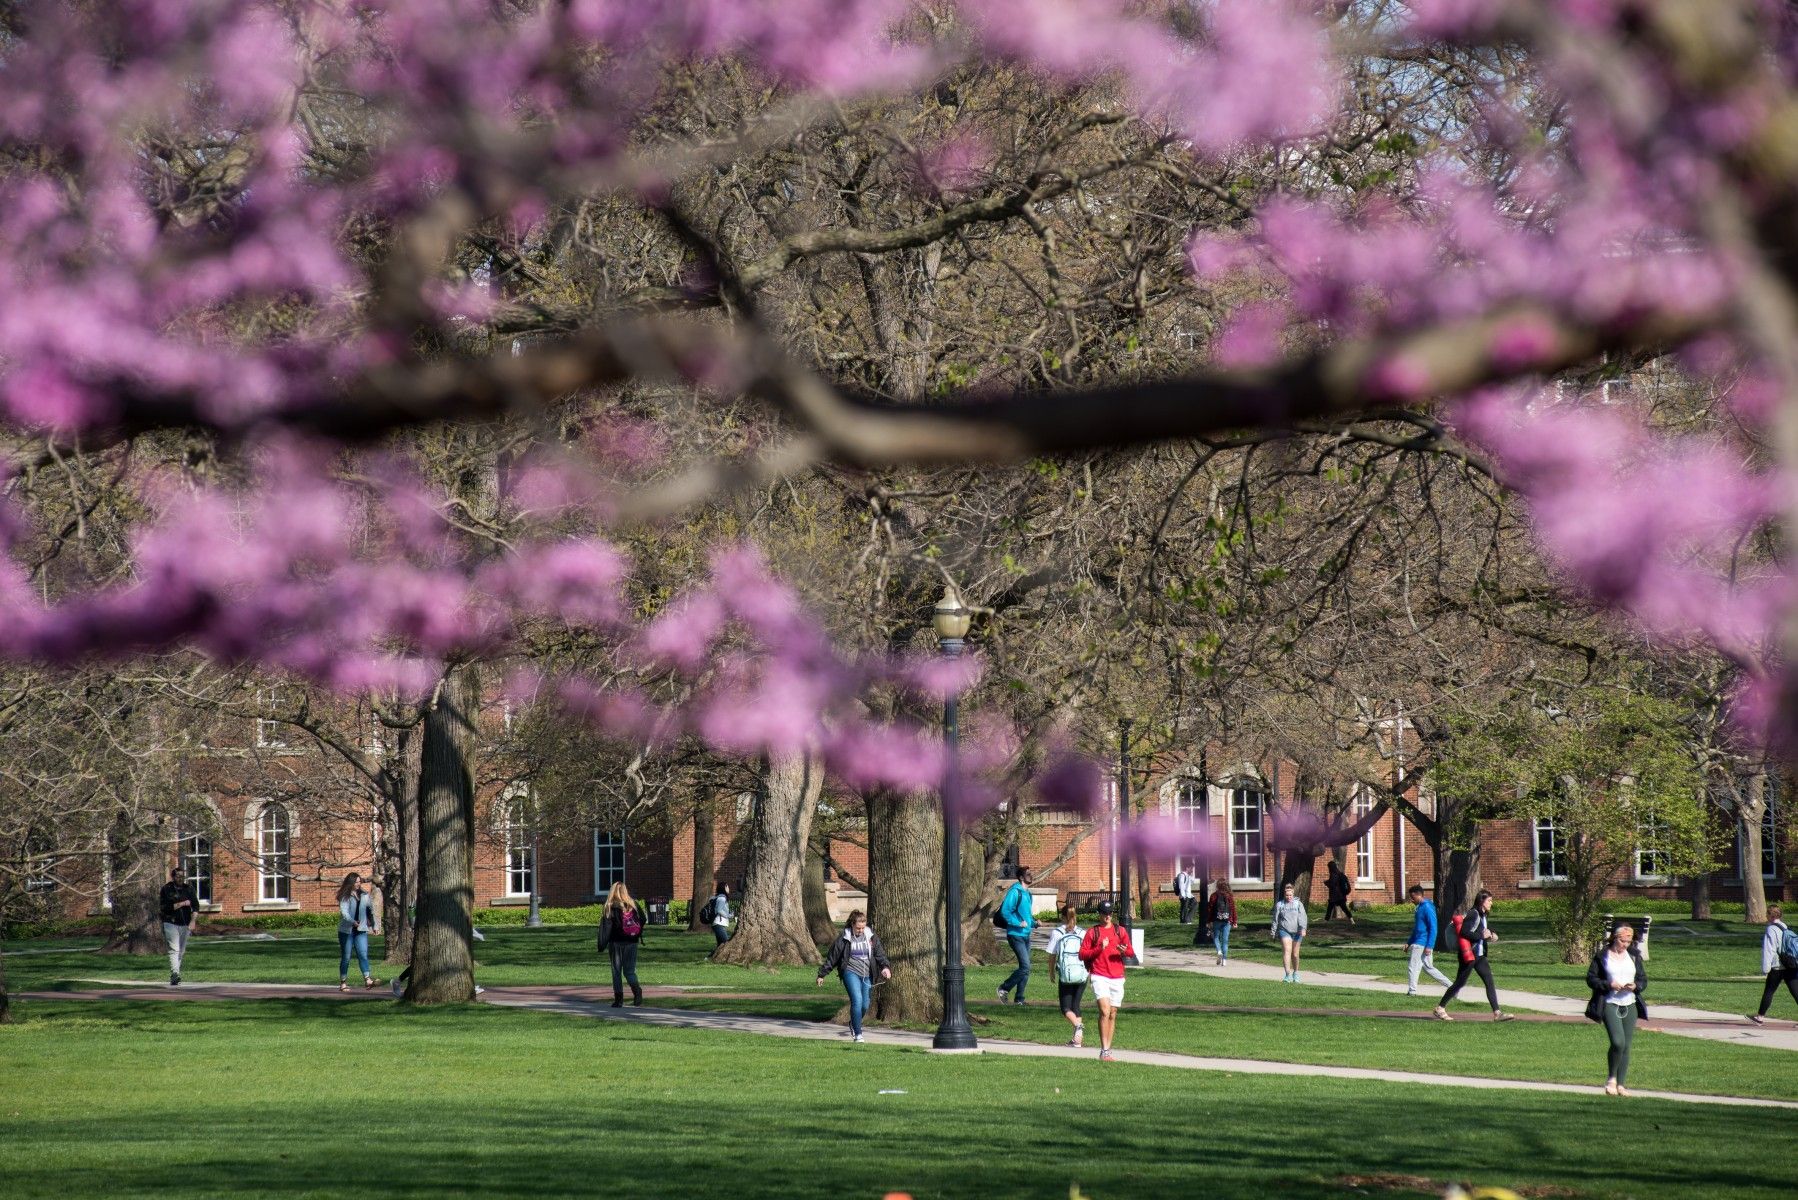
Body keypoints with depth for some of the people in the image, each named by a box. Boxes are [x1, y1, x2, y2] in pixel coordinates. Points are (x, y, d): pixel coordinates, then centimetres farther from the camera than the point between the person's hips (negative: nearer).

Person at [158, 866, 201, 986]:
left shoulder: (188, 889, 8)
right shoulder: (166, 889, -3)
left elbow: (195, 905, 3)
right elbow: (164, 907, -12)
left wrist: (193, 920, -11)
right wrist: (181, 904, -15)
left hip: (185, 924, 4)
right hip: (170, 923, -4)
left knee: (181, 952, 10)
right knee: (174, 950, -17)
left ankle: (174, 977, 20)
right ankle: (175, 975, -29)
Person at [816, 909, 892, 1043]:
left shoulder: (871, 938, 5)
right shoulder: (843, 940, -5)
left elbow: (880, 954, 6)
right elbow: (831, 958, 2)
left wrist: (885, 967, -14)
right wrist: (822, 974, 6)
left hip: (867, 975, 4)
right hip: (851, 972, -4)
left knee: (865, 1005, 8)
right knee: (857, 1000, -21)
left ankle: (853, 1024, 39)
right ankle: (857, 1034, -16)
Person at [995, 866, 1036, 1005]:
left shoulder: (1027, 894, 16)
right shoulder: (1015, 892, -12)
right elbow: (1005, 912, -18)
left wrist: (1033, 922, 9)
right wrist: (1018, 923, -22)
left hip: (1026, 935, 9)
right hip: (1016, 935, -9)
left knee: (1025, 968, 8)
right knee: (1025, 966, -15)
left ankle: (1019, 999, 14)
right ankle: (1004, 988, -1)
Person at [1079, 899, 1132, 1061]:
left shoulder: (1120, 931, 12)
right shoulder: (1092, 932, 5)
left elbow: (1130, 952, 10)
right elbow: (1082, 954, 0)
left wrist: (1124, 951, -13)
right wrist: (1099, 948, -14)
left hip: (1117, 978, 3)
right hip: (1099, 977, -3)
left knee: (1112, 1014, 7)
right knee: (1105, 1011, -17)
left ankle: (1107, 1050, 15)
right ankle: (1104, 1051, -20)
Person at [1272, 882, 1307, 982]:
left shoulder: (1298, 904, 6)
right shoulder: (1279, 905, 8)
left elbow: (1303, 917, -3)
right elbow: (1275, 919, 13)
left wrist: (1303, 928, -17)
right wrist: (1274, 932, 12)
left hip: (1296, 932, 1)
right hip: (1284, 931, -1)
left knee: (1295, 954, 9)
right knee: (1287, 950, -17)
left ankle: (1295, 973, 30)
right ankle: (1288, 975, -23)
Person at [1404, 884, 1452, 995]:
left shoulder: (1427, 908, -15)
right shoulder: (1419, 908, 15)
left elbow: (1433, 928, -19)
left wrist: (1429, 946, -23)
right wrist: (1409, 944, 23)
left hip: (1422, 944, -10)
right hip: (1418, 943, 10)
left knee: (1413, 968, -6)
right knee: (1429, 968, 14)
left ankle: (1412, 992, 1)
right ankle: (1451, 986, 18)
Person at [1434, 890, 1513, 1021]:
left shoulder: (1484, 916, 13)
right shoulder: (1473, 914, -15)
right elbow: (1464, 932, -23)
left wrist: (1491, 936, 2)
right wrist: (1482, 935, -20)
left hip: (1479, 955, 8)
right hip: (1468, 955, -8)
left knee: (1489, 982, -1)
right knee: (1460, 983, 0)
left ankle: (1497, 1013, -4)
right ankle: (1440, 1008, 12)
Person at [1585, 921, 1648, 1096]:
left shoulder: (1634, 957, 10)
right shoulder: (1602, 956, -1)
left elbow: (1643, 980, 14)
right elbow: (1591, 978, -1)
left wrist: (1635, 986, -8)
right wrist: (1609, 985, -16)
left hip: (1630, 1005, 4)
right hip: (1610, 1004, -4)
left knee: (1626, 1046, 3)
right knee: (1618, 1042, -19)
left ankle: (1620, 1084, 11)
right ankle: (1611, 1078, 2)